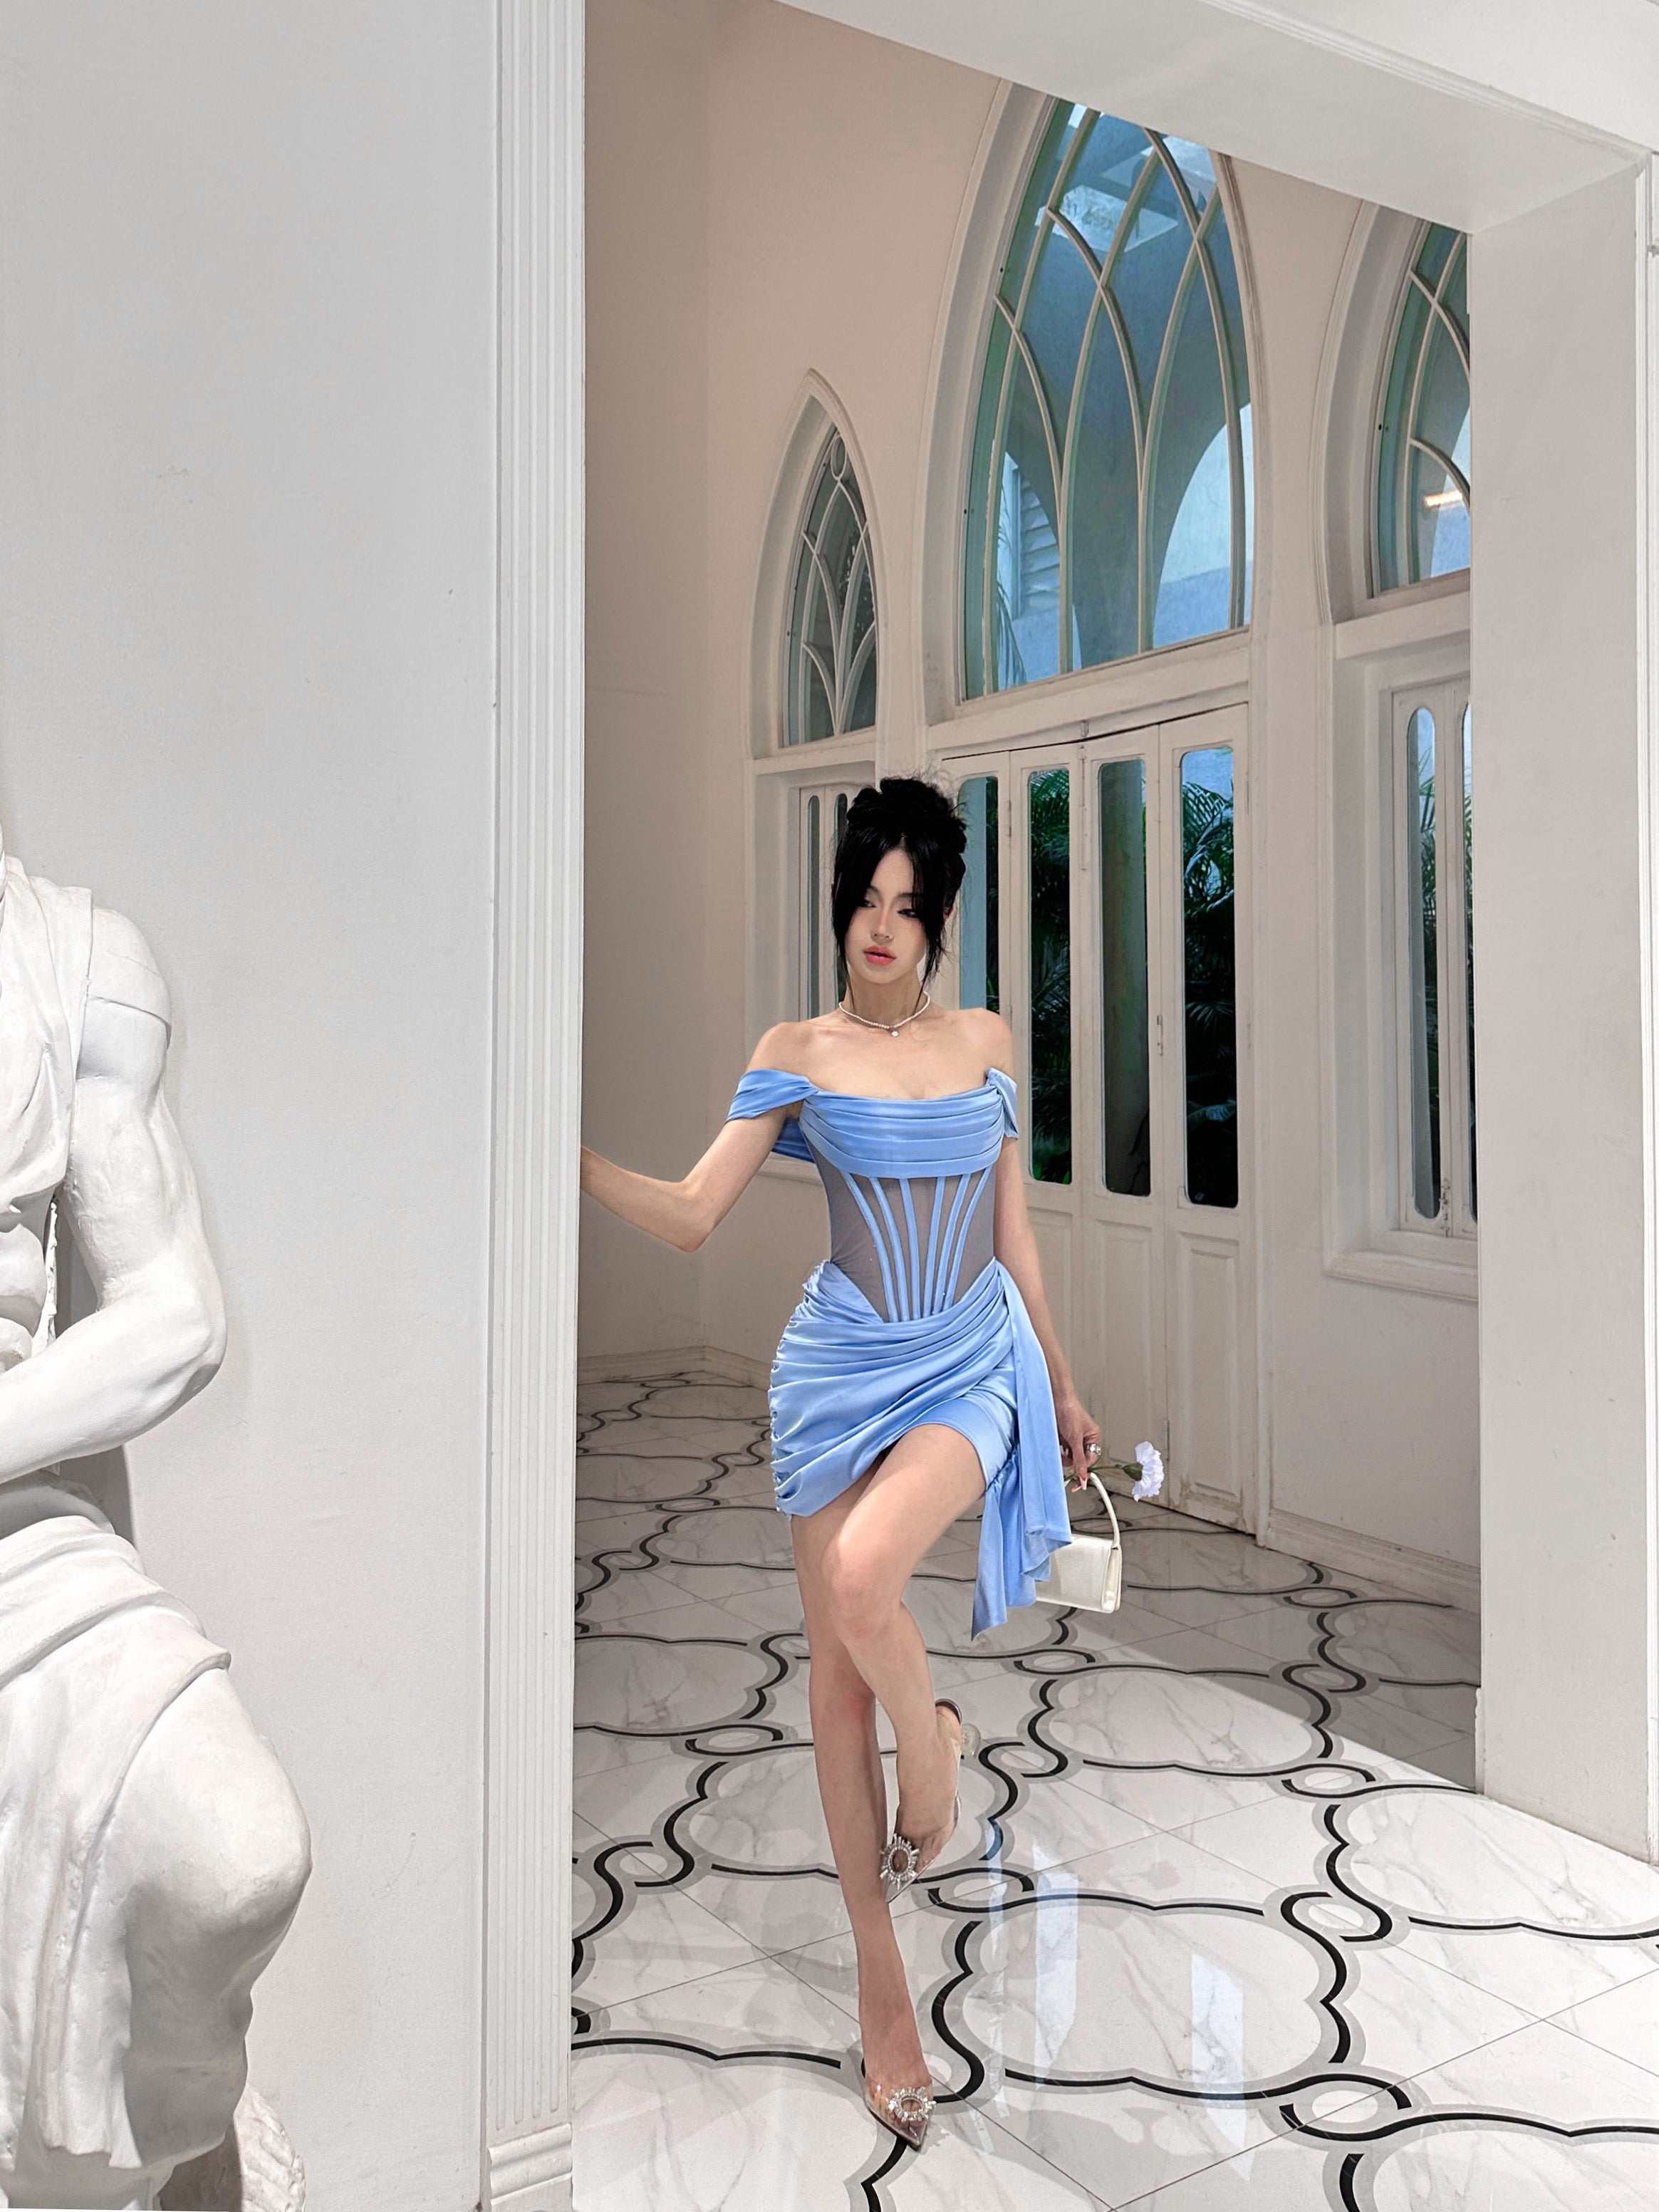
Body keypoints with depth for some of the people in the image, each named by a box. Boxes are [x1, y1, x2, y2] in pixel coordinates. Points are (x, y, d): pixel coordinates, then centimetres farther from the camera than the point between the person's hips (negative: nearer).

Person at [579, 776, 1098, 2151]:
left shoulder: (988, 1041, 7)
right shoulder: (798, 1054, 0)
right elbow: (691, 1216, -5)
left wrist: (1065, 1382, 18)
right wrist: (575, 1157, -21)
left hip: (971, 1366, 0)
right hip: (843, 1367, 0)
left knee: (864, 1576, -28)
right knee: (838, 1668, 4)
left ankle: (935, 1755, 7)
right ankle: (881, 1973, 23)